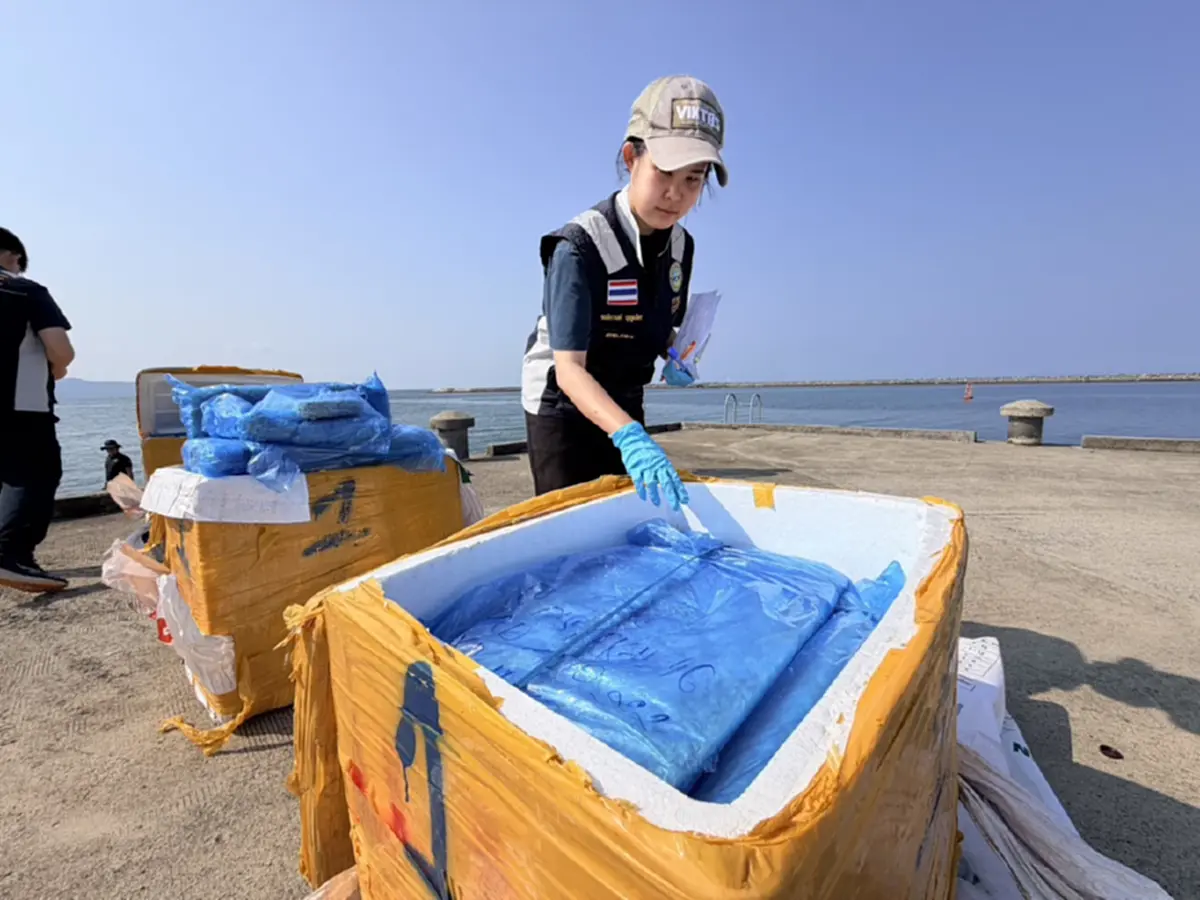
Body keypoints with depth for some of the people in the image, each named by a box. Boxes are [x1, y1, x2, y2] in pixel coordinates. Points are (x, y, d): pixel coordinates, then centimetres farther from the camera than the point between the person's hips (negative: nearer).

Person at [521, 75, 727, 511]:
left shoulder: (680, 245, -4)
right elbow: (569, 368, -32)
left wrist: (674, 356, -10)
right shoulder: (579, 246, -25)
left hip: (625, 405, 7)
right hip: (563, 405, -6)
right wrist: (628, 436, -47)